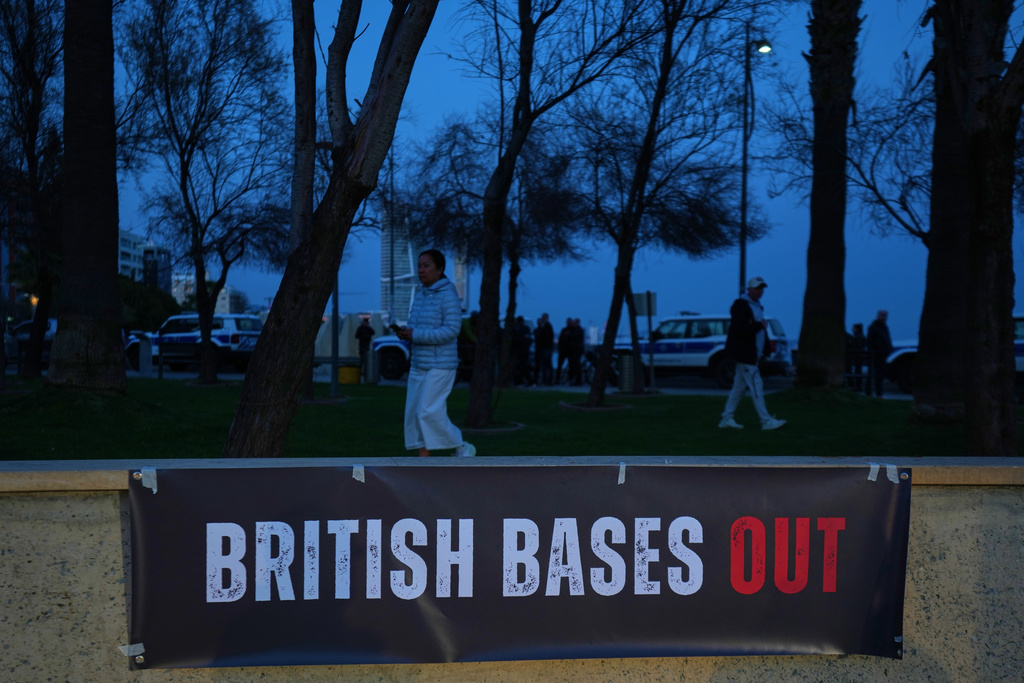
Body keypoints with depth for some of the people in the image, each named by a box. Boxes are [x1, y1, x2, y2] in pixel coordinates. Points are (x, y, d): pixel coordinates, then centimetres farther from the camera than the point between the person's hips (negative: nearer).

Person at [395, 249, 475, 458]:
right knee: (414, 412, 5)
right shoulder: (420, 294, 13)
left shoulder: (448, 295, -11)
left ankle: (462, 448, 7)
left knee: (429, 411, -11)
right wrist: (404, 332, -2)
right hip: (418, 364, 8)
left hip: (440, 365, -8)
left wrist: (415, 335, -21)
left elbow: (452, 329, -20)